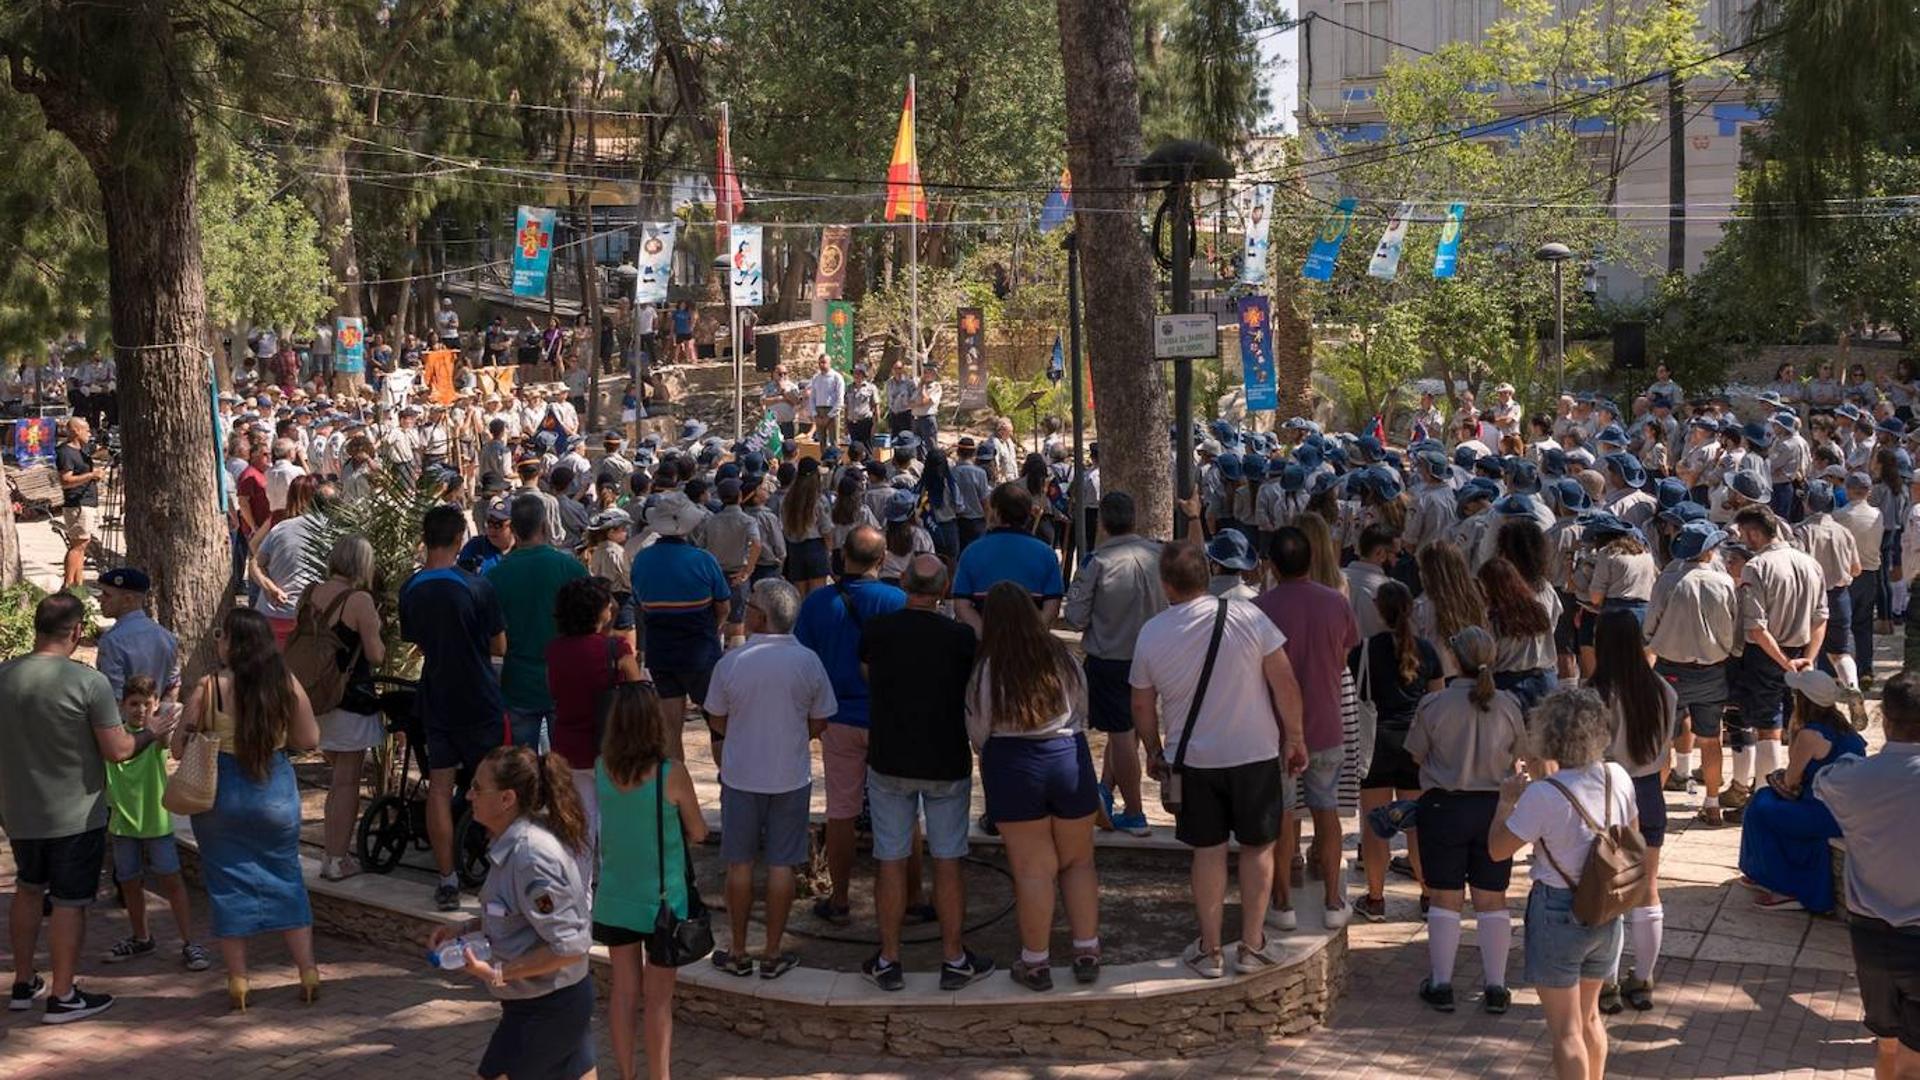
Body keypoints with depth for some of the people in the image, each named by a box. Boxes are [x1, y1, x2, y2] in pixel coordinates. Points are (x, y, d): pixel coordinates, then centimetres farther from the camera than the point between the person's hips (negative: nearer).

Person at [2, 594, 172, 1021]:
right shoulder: (89, 683, -20)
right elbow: (117, 751, -16)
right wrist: (151, 733, 2)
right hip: (76, 816, -5)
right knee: (69, 902, 6)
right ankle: (63, 997, 13)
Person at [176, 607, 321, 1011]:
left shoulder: (210, 688, -14)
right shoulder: (287, 685, -6)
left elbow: (179, 748, -9)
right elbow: (309, 739, 2)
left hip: (221, 795, -2)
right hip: (276, 792, 2)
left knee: (228, 884, 9)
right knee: (286, 878, 15)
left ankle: (238, 982, 12)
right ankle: (309, 974, 14)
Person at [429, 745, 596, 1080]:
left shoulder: (531, 856, -26)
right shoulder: (514, 843, 4)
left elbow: (569, 946, -26)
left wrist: (497, 974, -22)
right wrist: (466, 928, 8)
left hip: (543, 1010, -9)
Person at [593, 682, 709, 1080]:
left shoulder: (601, 769, -8)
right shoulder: (672, 774, -20)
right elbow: (698, 832, -5)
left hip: (615, 899, 4)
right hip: (661, 902, -4)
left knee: (624, 991, 15)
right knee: (658, 1000, 6)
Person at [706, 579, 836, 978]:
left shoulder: (731, 663, -13)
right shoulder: (807, 662, -9)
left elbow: (717, 722, -1)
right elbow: (819, 724, 0)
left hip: (741, 776, -1)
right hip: (791, 777, 1)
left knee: (740, 863, 11)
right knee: (781, 865, 8)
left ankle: (737, 952, 19)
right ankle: (773, 953, 15)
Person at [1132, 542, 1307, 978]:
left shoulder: (1151, 634, -7)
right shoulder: (1246, 616, -13)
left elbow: (1142, 705, 5)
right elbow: (1285, 683, -11)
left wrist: (1154, 751, 21)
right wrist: (1294, 738, 1)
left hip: (1193, 760, 1)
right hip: (1256, 753, -1)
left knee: (1208, 851, 12)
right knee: (1258, 847, 13)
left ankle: (1210, 951, 17)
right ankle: (1252, 946, 16)